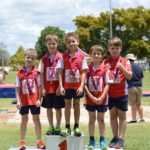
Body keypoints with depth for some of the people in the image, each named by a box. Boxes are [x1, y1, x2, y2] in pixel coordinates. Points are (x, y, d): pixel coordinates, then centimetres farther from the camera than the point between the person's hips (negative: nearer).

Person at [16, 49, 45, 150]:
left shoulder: (37, 73, -4)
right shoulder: (20, 73, -3)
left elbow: (40, 87, -2)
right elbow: (18, 88, -1)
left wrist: (39, 99, -9)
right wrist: (18, 101, -8)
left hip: (35, 100, -1)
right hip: (24, 101, 1)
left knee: (36, 119, 8)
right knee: (24, 119, 11)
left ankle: (39, 141, 16)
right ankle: (22, 141, 19)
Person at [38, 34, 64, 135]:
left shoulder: (60, 57, -6)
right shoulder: (44, 59, 4)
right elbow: (42, 74, 5)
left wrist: (60, 87, -12)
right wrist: (43, 88, -1)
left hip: (57, 87, -3)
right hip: (47, 87, 3)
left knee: (58, 107, 5)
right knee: (49, 108, 10)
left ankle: (58, 127, 17)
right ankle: (51, 127, 22)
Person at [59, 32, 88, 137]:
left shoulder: (81, 56, -3)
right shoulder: (64, 56, -1)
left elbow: (83, 72, -3)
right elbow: (60, 72, -2)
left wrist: (82, 86, -10)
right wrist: (61, 86, -9)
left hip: (77, 85, 0)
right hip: (67, 85, 0)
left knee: (77, 104, 10)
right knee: (67, 105, 7)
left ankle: (76, 127, 20)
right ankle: (67, 128, 14)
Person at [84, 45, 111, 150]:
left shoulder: (104, 69, -3)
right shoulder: (87, 69, -2)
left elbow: (107, 84, -4)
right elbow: (85, 85, -4)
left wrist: (102, 97, -13)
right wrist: (92, 97, -13)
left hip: (102, 99, 0)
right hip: (90, 98, 1)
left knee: (101, 119, 8)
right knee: (92, 119, 8)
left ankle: (102, 140, 15)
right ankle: (92, 140, 14)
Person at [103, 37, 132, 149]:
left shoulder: (125, 61, -3)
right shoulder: (105, 62, 3)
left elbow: (129, 76, -10)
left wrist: (122, 68, -25)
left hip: (122, 93, -3)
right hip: (110, 93, 3)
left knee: (122, 116, 3)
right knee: (113, 115, 10)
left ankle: (121, 139, 6)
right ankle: (115, 138, 20)